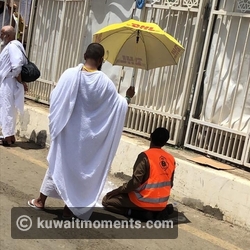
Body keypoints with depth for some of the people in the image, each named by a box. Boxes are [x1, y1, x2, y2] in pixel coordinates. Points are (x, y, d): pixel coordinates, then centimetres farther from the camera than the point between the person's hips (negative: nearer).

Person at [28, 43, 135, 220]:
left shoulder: (70, 75, -12)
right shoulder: (105, 82, -10)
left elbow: (55, 99, -9)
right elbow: (119, 105, 1)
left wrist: (55, 122, 7)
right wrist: (128, 97, 21)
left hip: (67, 131, 1)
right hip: (88, 134, -1)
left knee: (58, 162, 17)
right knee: (80, 167, 12)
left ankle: (41, 200, 27)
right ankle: (69, 208, 18)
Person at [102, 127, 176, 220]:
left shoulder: (145, 156, -17)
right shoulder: (171, 159, 2)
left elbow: (135, 182, -20)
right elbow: (170, 184, 10)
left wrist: (117, 190, -6)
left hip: (145, 201, -7)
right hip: (161, 204, 7)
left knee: (107, 200, 1)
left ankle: (143, 213, -8)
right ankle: (158, 212, 8)